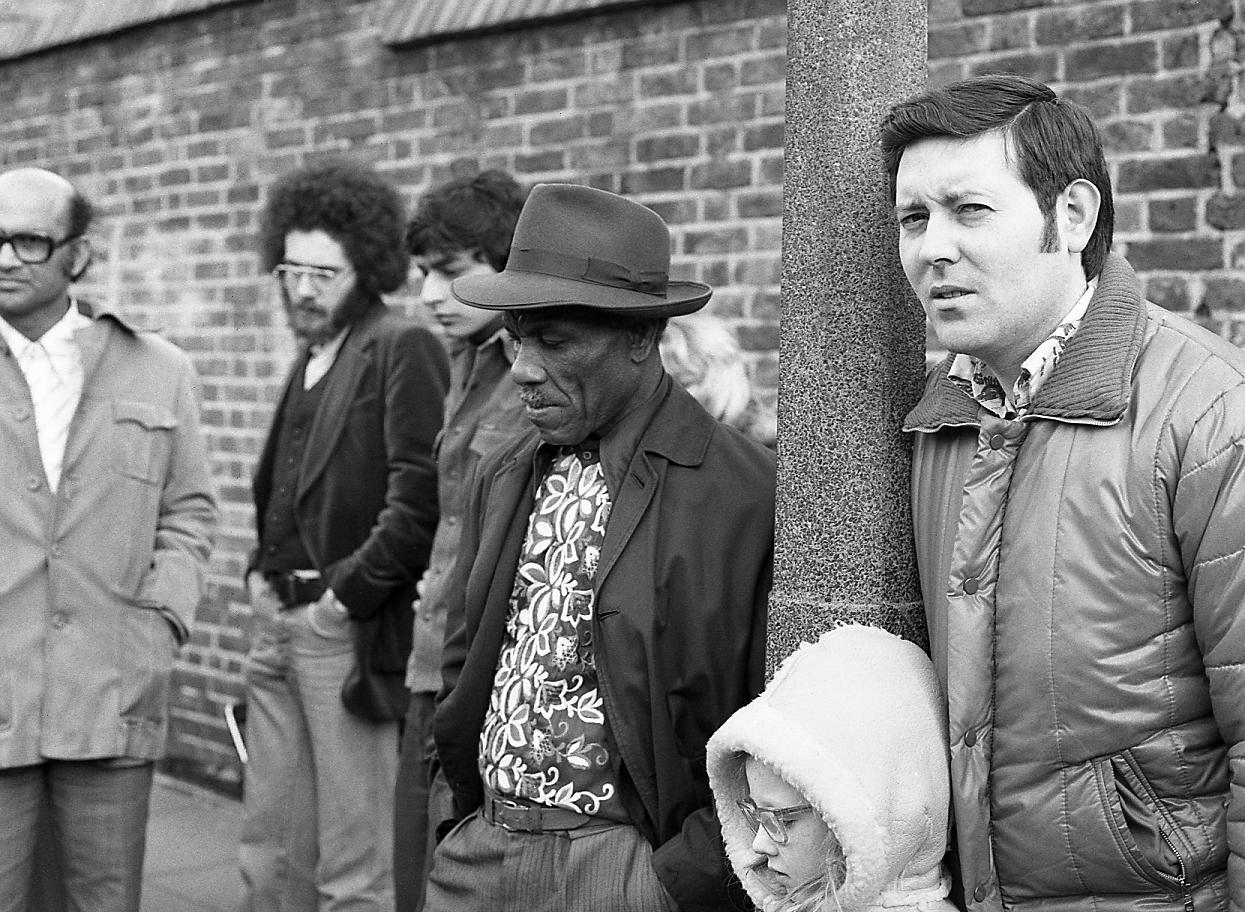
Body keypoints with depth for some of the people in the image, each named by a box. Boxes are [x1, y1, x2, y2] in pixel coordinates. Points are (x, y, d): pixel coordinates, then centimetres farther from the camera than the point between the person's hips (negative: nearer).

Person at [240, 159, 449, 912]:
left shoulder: (403, 349, -10)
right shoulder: (312, 355, 16)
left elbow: (419, 497, -19)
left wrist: (348, 592, -14)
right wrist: (263, 571, 12)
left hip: (346, 629, -8)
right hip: (278, 619, 9)